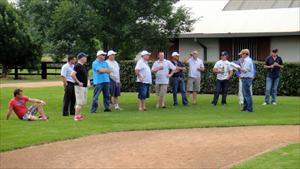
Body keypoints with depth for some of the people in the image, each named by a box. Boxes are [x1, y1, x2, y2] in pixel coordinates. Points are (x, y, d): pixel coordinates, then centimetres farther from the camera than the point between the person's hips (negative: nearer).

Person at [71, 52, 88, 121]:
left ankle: (79, 115, 23)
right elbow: (72, 74, -25)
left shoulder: (83, 66, 15)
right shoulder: (77, 66, -15)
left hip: (84, 86, 10)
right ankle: (76, 116, -5)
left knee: (83, 102, 14)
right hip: (79, 86, -10)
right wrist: (78, 82, -20)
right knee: (79, 102, -8)